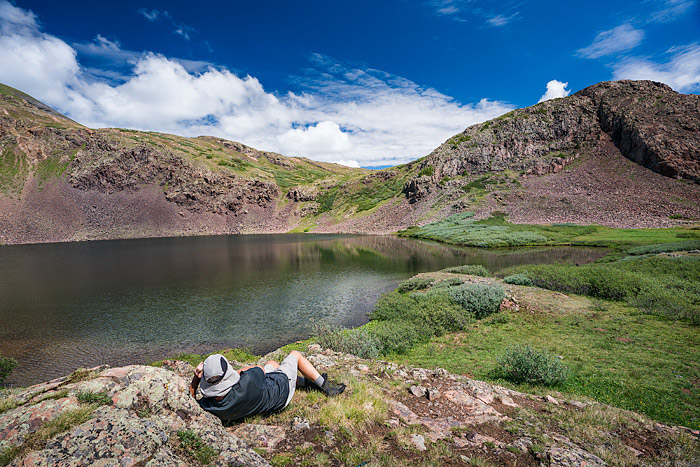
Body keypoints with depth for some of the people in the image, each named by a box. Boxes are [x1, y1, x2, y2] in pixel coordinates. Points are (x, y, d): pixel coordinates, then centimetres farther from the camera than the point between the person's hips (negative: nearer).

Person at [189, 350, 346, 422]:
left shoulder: (208, 406, -32)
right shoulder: (248, 382, -48)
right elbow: (260, 369, -22)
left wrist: (196, 377, -23)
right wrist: (236, 373, -14)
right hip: (282, 389, -5)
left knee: (272, 363, 31)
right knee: (294, 355, 18)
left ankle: (305, 381, 49)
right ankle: (324, 386, 33)